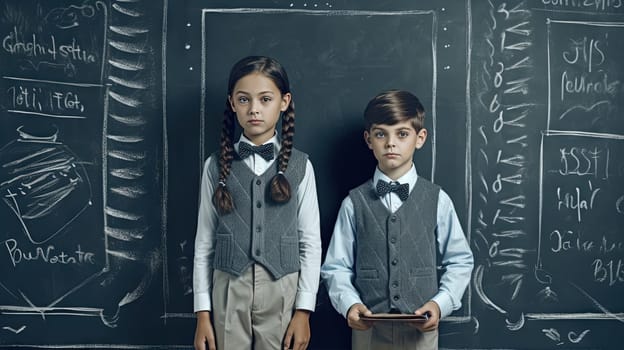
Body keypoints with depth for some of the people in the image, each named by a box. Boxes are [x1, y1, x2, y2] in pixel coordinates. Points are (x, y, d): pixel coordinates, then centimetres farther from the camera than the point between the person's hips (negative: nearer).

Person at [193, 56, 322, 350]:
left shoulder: (299, 166, 0)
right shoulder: (217, 165, 2)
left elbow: (311, 242, 0)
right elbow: (204, 243, 3)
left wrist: (304, 311, -5)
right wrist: (202, 313, 0)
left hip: (282, 294, 0)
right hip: (229, 293, 1)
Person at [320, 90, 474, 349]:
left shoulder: (437, 199, -2)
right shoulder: (354, 202, -2)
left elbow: (460, 261, 4)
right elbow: (336, 267, 0)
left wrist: (441, 303, -10)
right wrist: (349, 304, -16)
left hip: (421, 329, 0)